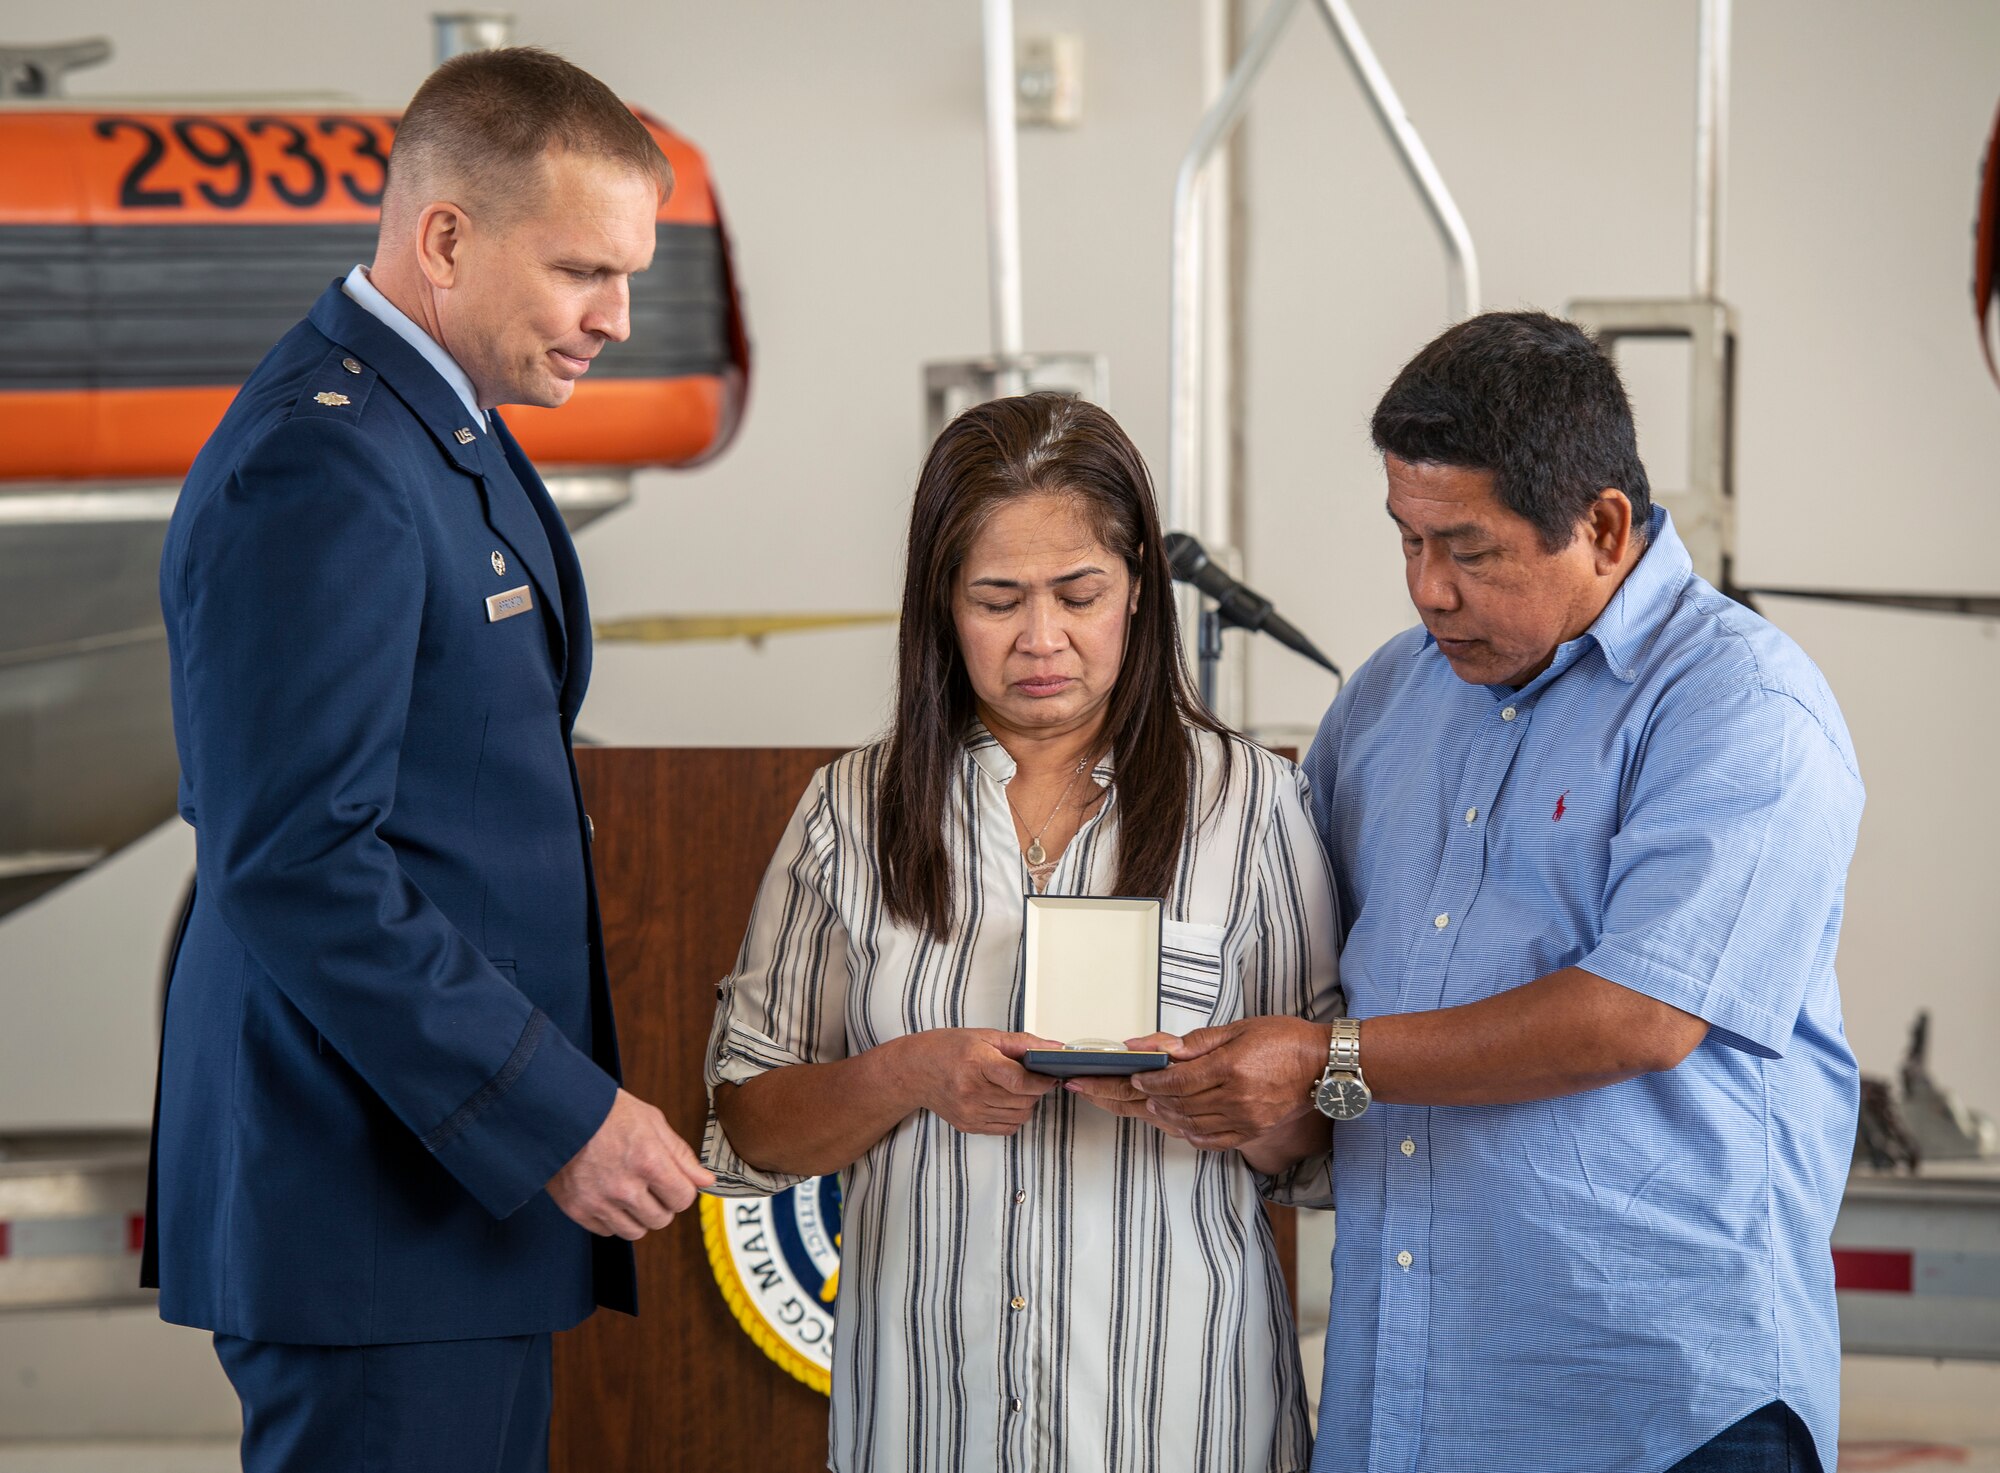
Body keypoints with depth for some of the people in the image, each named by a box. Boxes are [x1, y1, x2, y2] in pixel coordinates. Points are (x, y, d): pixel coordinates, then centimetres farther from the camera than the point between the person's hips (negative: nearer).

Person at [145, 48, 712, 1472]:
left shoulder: (446, 432, 15)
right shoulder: (317, 470, -17)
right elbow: (297, 865, -23)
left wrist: (557, 1091, 16)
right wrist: (557, 1114, -20)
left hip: (468, 1172, 10)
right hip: (372, 1214, -10)